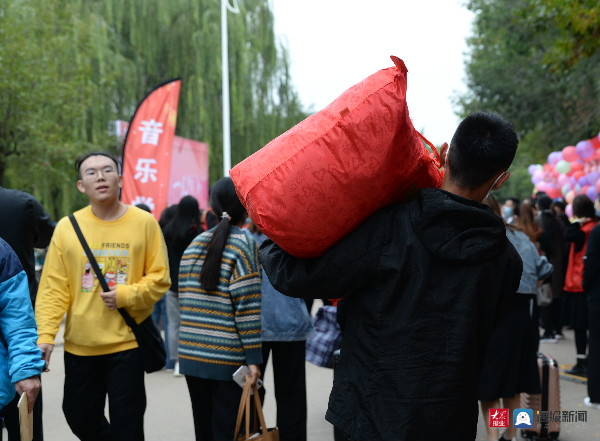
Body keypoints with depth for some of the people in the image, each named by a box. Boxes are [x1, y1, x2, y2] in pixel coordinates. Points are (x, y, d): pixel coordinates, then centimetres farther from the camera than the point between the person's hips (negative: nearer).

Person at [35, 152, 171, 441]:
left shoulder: (144, 223, -2)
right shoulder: (67, 227, 0)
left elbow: (159, 277, 0)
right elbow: (53, 289, -1)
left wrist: (127, 295, -16)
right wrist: (45, 335, -11)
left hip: (126, 342, -2)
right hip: (79, 344, 2)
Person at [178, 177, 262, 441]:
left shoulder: (195, 244, 11)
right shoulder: (244, 244, -7)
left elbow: (184, 299, 15)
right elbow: (246, 305, -13)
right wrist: (253, 358, -12)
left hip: (191, 356, 6)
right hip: (227, 359, -6)